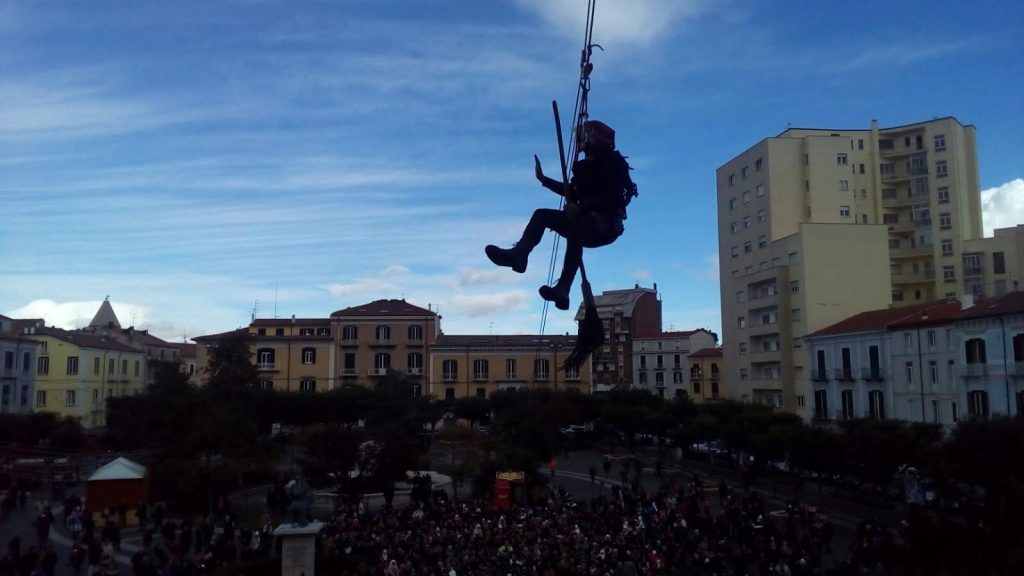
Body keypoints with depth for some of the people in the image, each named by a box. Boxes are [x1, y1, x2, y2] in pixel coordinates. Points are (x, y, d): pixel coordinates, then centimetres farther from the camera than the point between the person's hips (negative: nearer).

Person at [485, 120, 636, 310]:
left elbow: (613, 195, -19)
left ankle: (563, 289, -47)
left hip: (606, 225, -8)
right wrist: (543, 179, 24)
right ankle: (518, 254, -15)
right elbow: (571, 191, 27)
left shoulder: (614, 163, -5)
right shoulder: (585, 166, 16)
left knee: (573, 227, -38)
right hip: (584, 221, 8)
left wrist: (582, 207, -27)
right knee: (542, 215, 0)